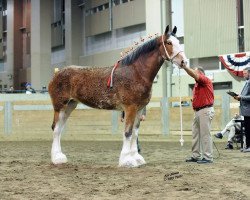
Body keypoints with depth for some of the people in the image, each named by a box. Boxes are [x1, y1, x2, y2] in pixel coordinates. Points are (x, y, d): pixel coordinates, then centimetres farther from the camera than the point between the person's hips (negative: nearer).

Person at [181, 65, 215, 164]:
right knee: (195, 134, 10)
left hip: (206, 110, -9)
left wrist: (185, 67, -22)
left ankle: (208, 157, -3)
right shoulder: (197, 84, 18)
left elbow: (195, 75, -23)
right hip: (197, 111, 9)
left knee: (205, 134, -7)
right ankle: (196, 156, 16)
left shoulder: (206, 80, -7)